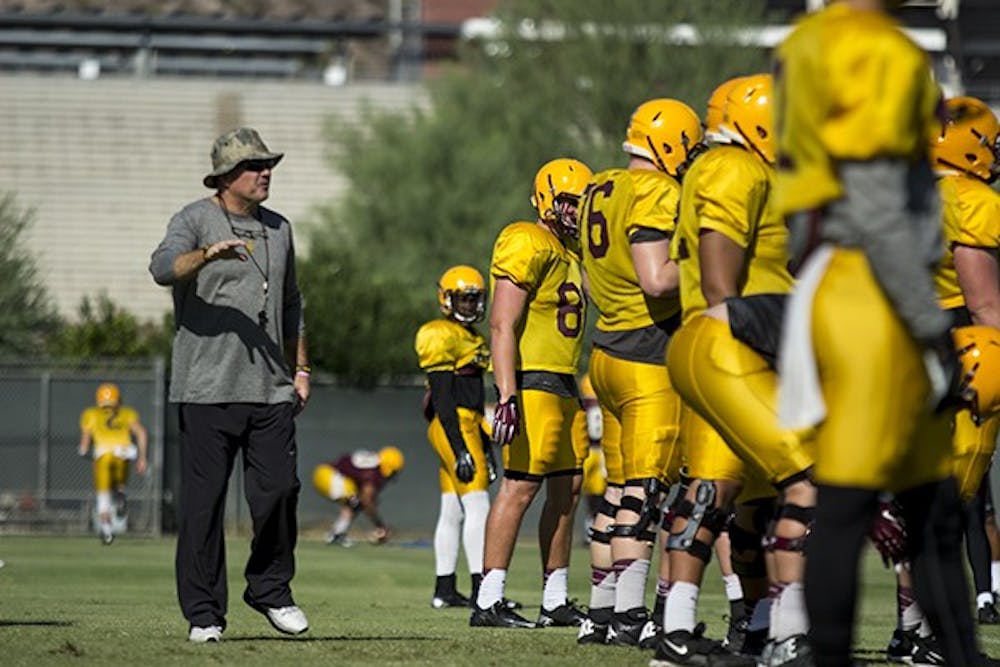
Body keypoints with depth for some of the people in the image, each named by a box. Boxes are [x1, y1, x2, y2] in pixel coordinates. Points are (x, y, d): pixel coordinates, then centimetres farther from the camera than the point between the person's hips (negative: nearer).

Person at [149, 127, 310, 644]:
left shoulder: (278, 229, 18)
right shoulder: (195, 220, -1)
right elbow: (163, 267, -21)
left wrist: (300, 369, 20)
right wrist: (207, 254, -39)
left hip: (270, 389, 5)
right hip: (207, 388, -5)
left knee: (279, 490, -3)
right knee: (203, 501, -4)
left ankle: (270, 591, 16)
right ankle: (203, 614, 2)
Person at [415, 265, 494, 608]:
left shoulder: (472, 337, 19)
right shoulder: (442, 336, -11)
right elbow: (443, 399, -16)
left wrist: (484, 445, 25)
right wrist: (459, 448, -21)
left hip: (467, 426, 10)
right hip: (453, 428, -10)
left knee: (452, 511, 10)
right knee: (478, 506, -14)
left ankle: (444, 589, 12)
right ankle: (481, 589, -17)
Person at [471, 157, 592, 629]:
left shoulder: (568, 252, 20)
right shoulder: (526, 246, -11)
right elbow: (502, 327, -17)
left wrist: (572, 393, 23)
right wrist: (507, 397, -24)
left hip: (563, 384, 10)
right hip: (533, 380, -10)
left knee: (567, 487, 10)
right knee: (522, 484, -12)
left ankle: (555, 601, 16)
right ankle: (488, 602, -12)